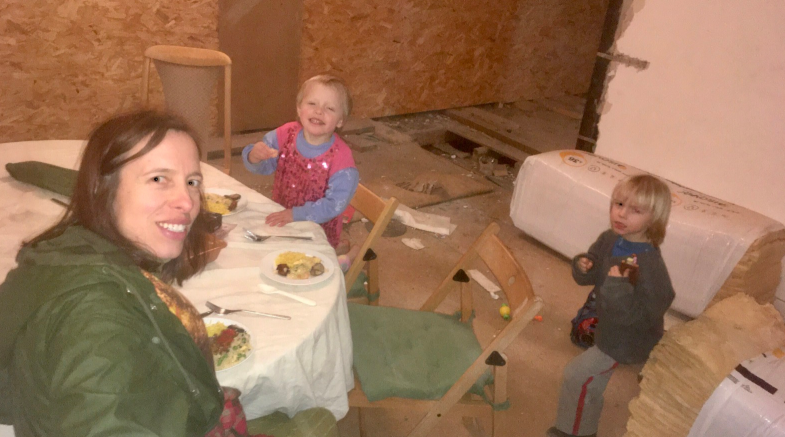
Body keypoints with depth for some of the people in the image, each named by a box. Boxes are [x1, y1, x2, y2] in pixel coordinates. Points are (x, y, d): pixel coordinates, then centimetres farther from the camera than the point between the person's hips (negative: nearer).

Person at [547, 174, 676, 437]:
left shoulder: (650, 266, -35)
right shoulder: (609, 240, -12)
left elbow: (642, 316, -35)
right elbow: (588, 277, 1)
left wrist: (618, 287, -44)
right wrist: (582, 266, -21)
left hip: (626, 341, -8)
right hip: (609, 327, 8)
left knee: (577, 375, 0)